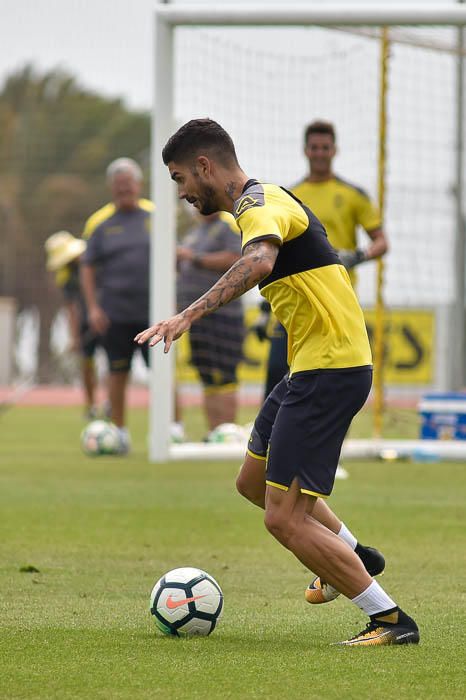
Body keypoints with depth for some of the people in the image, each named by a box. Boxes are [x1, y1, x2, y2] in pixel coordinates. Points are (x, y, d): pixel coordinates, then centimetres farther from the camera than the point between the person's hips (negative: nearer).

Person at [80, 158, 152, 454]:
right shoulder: (100, 223, 3)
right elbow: (88, 268, 5)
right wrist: (93, 307, -5)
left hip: (152, 311, 0)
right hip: (115, 313, 0)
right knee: (118, 372, 3)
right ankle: (120, 432, 12)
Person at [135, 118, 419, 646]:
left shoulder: (259, 205, -16)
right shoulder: (267, 201, 17)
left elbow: (259, 262, -38)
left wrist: (188, 316, -46)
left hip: (329, 370, -10)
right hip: (311, 367, 10)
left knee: (284, 518, -12)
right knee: (254, 482, 23)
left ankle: (390, 620, -7)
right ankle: (352, 559, 39)